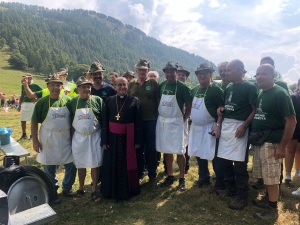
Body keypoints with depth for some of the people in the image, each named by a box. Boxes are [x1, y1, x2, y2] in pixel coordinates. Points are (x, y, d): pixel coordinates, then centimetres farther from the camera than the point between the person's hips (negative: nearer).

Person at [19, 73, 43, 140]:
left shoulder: (35, 85, -4)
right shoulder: (23, 86, 11)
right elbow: (22, 96, 18)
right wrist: (19, 105, 15)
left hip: (32, 104, -5)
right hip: (24, 104, 5)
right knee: (22, 120, 7)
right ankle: (24, 134, 21)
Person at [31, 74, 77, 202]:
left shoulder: (67, 100, -2)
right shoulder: (42, 102, -8)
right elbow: (34, 122, -4)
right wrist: (35, 140, -6)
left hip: (66, 138, 2)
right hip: (48, 139, -1)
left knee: (71, 165, 7)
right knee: (49, 167, 12)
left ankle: (67, 188, 30)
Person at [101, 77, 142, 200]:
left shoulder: (134, 100, -2)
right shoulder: (109, 100, 2)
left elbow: (138, 122, -3)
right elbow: (104, 121, 0)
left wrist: (138, 140, -6)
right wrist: (104, 140, -4)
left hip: (128, 137, -1)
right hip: (113, 136, 1)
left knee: (127, 164, 9)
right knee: (112, 165, 10)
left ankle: (128, 190, 28)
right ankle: (112, 190, 28)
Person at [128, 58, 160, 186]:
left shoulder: (153, 83, 0)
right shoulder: (131, 84, 8)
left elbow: (159, 100, 0)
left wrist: (158, 116, -5)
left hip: (151, 120, -2)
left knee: (151, 148, 6)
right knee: (138, 148, 11)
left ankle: (152, 175, 20)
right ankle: (139, 172, 28)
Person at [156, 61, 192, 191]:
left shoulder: (182, 87, -8)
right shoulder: (161, 86, 5)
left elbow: (189, 106, -5)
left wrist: (183, 120, -8)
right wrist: (159, 116, 3)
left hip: (175, 122, -4)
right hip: (162, 121, 5)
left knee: (179, 151, 0)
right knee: (166, 150, 12)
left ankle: (182, 179, 14)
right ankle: (170, 176, 25)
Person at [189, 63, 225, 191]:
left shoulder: (216, 89, -10)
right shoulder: (194, 90, 11)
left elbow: (221, 108, -14)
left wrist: (218, 125, -22)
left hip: (210, 128, -7)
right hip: (196, 127, 7)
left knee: (214, 155, 1)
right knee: (199, 154, 15)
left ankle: (220, 180, 18)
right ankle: (204, 177, 31)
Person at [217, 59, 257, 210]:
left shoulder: (249, 87, -6)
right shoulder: (228, 88, 14)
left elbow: (255, 110, -10)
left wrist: (244, 125, -20)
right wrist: (221, 108, 1)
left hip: (238, 126, -7)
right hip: (226, 125, 7)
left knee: (239, 162, -2)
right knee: (223, 160, 11)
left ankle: (242, 196, 12)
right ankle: (231, 188, 30)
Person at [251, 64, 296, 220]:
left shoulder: (280, 94, -13)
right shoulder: (260, 94, 11)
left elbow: (291, 120, -16)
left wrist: (282, 146, -18)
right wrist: (254, 137, 12)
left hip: (271, 142, -7)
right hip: (259, 141, 7)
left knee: (272, 177, 2)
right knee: (265, 175, 17)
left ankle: (272, 209, 14)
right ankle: (268, 199, 34)